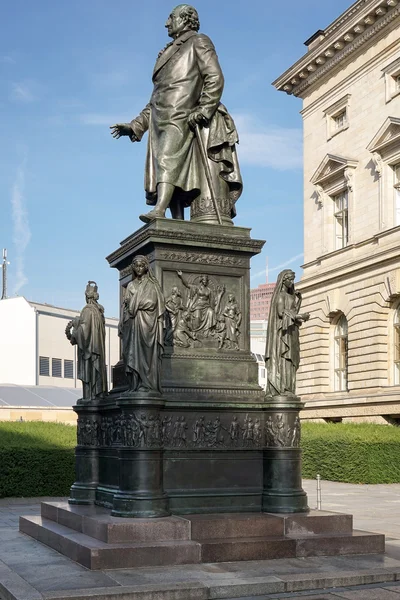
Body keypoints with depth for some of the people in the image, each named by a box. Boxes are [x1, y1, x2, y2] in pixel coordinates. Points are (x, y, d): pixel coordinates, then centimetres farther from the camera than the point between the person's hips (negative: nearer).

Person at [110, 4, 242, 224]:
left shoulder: (198, 42, 14)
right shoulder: (170, 54, 34)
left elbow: (215, 78, -2)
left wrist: (204, 109, -17)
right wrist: (135, 125, 20)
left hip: (181, 116, -7)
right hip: (161, 119, 7)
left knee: (168, 157, -27)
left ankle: (159, 210, -44)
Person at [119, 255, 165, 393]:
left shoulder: (152, 285, 7)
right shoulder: (130, 286, 20)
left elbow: (152, 302, -5)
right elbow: (127, 306, 17)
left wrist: (134, 306, -2)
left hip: (146, 323, -5)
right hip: (132, 324, 5)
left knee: (145, 353, -12)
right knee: (132, 354, -3)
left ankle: (147, 386, -15)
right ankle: (135, 386, -5)